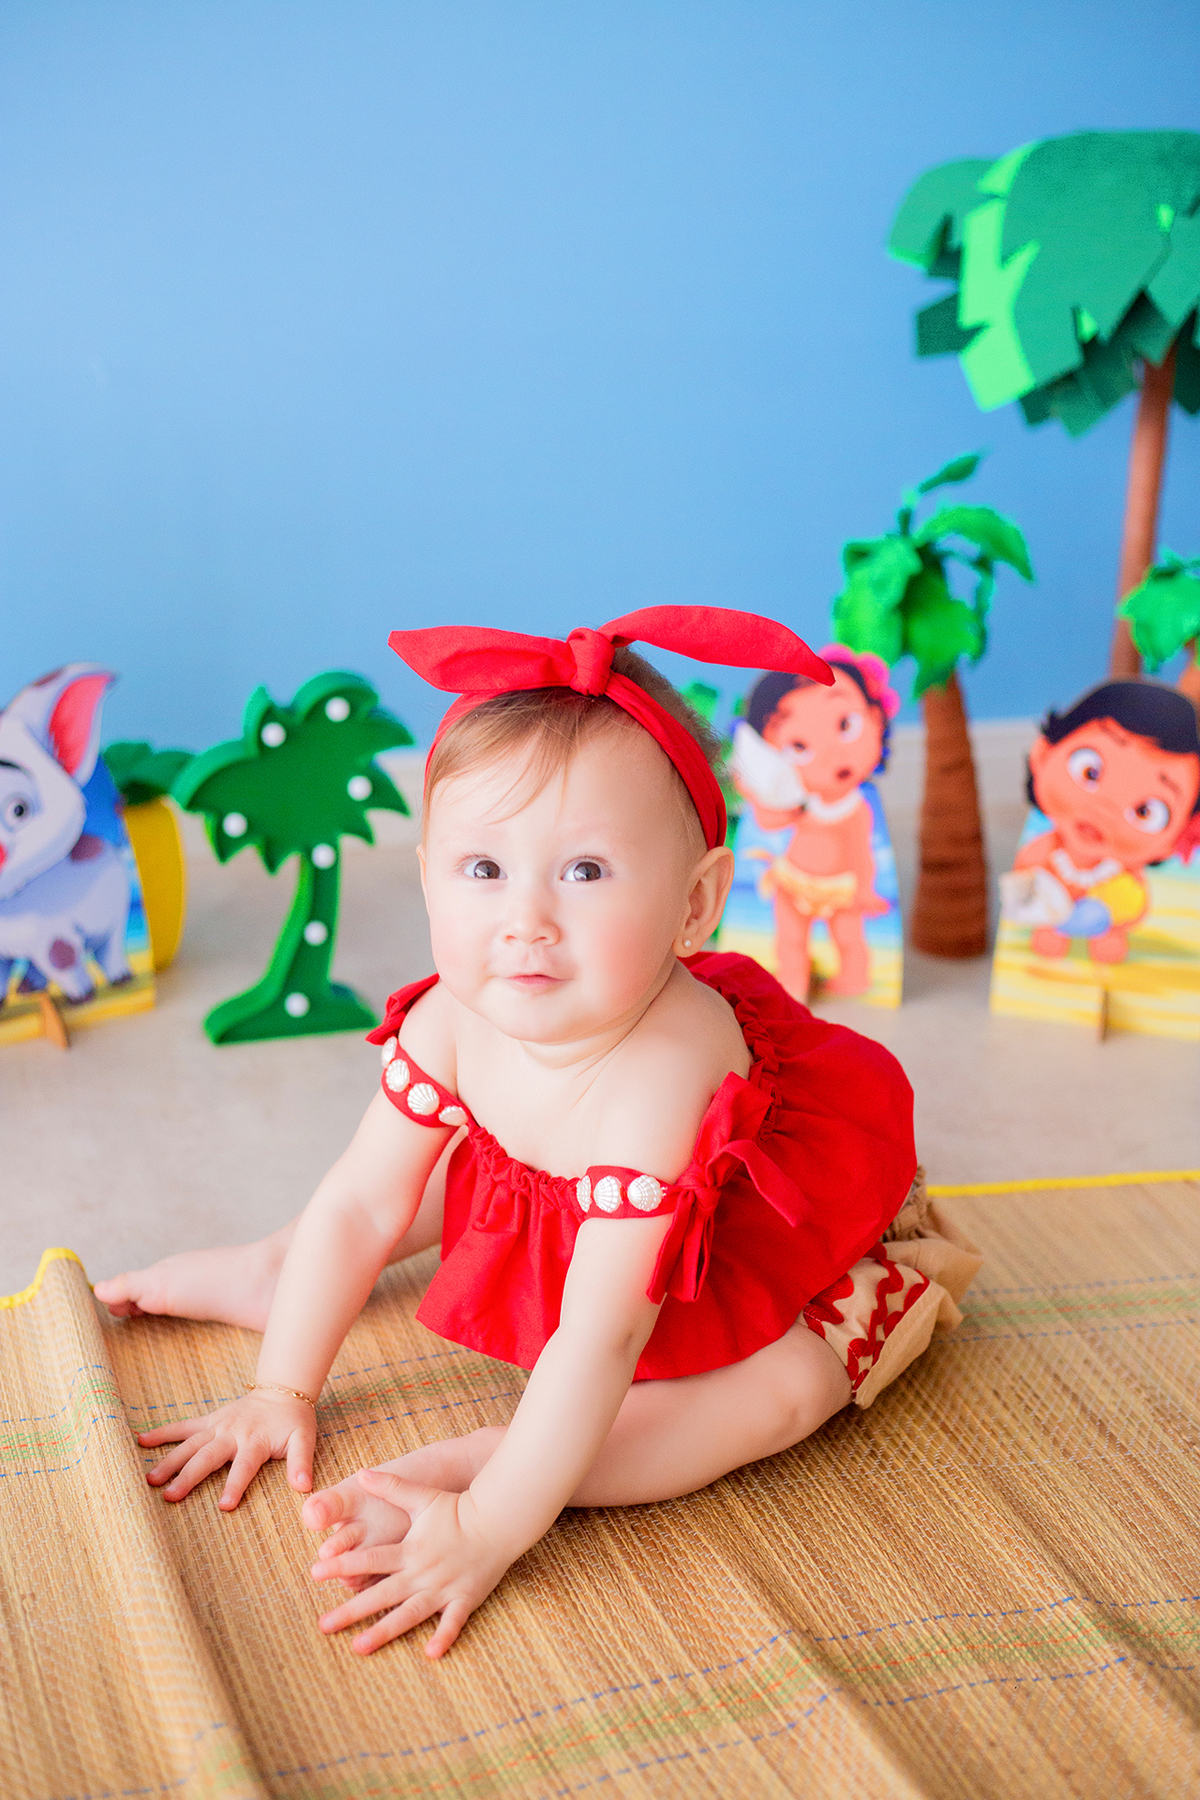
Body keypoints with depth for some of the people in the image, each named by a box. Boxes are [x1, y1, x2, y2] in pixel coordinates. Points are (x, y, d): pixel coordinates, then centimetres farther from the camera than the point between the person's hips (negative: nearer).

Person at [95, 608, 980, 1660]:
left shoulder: (659, 1079, -46)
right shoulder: (454, 1020, -26)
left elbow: (598, 1339, -45)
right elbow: (359, 1206, -14)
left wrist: (489, 1525, -46)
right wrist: (282, 1390, -11)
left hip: (770, 1221, -6)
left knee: (785, 1390, -27)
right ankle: (263, 1274, 29)